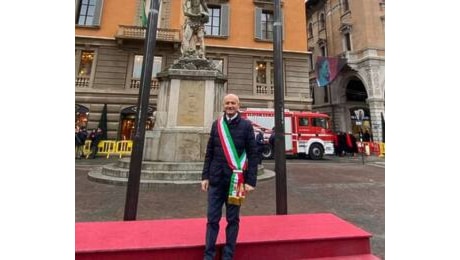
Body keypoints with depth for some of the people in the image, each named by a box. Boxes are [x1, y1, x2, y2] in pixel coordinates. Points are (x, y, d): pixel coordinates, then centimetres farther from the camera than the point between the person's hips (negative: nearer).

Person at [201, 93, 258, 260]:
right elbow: (209, 152, 9)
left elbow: (253, 154, -4)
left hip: (236, 180, -2)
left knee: (232, 219, 11)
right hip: (216, 179, 3)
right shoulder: (216, 124, 7)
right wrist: (205, 176, 5)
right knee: (212, 219, 9)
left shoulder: (246, 125, -2)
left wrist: (251, 181, -9)